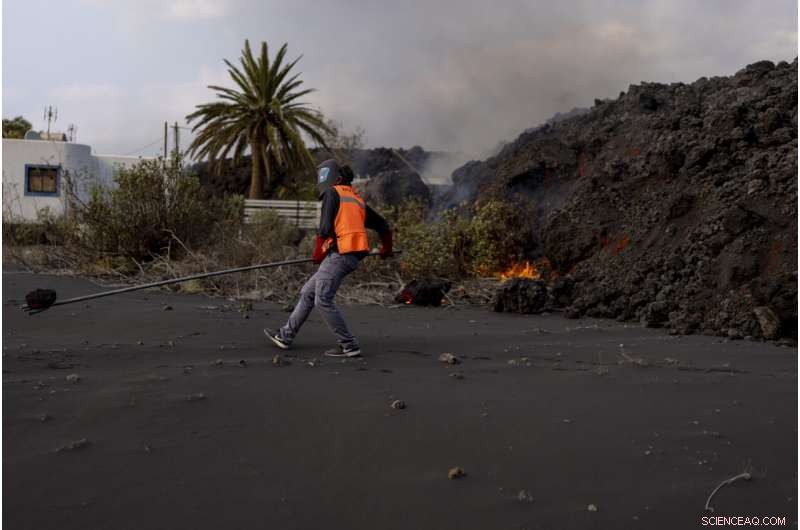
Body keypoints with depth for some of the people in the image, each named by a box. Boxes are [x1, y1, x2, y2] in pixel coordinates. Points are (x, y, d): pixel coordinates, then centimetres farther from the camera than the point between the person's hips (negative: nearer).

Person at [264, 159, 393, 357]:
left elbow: (325, 228, -10)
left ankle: (349, 346, -4)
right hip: (353, 256, 9)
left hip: (339, 253, -9)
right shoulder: (357, 199, 22)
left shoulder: (332, 193, 0)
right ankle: (285, 336, 23)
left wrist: (318, 254, 3)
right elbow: (383, 226, 26)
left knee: (323, 301, -6)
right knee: (307, 292, 16)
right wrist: (386, 249, 43)